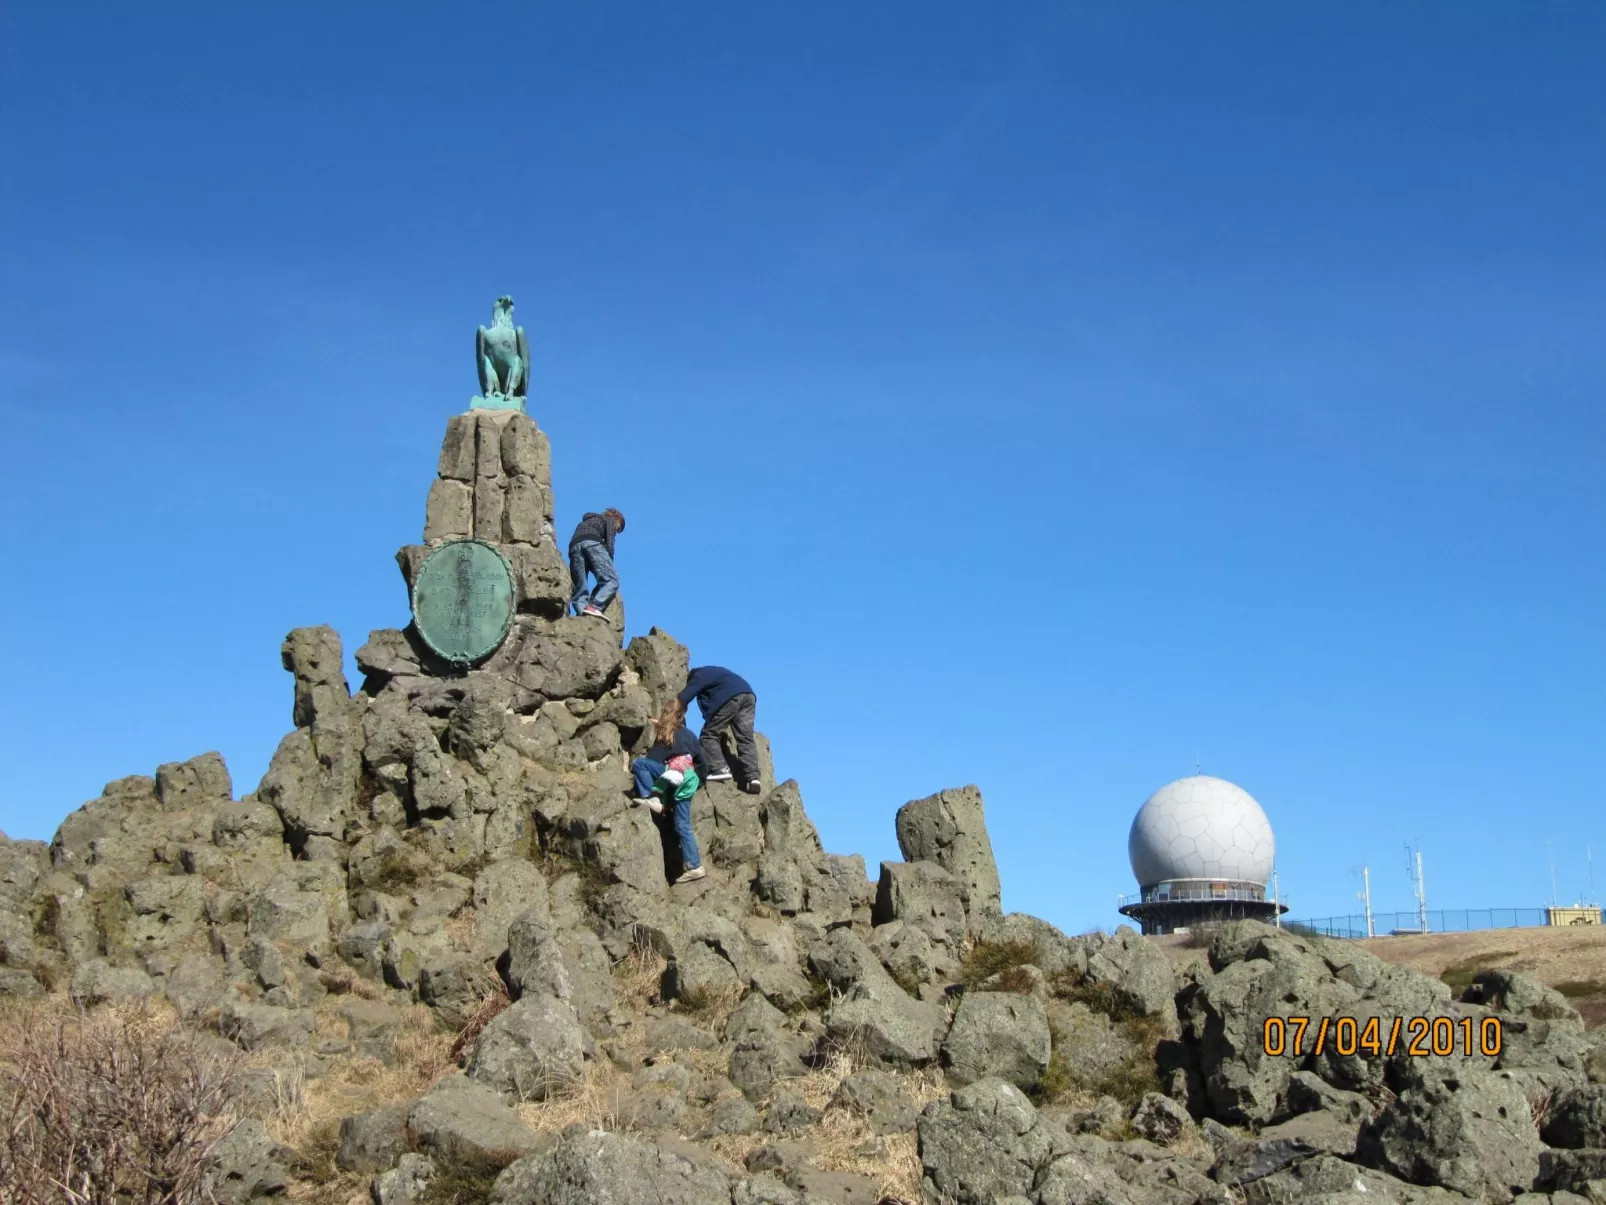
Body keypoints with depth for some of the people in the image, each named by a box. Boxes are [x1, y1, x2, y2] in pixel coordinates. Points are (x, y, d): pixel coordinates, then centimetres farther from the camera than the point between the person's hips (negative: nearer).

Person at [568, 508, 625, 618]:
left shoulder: (586, 521, 43)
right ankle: (593, 607, -34)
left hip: (573, 546, 6)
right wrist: (608, 566, 6)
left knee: (580, 588, 1)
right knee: (612, 579, -12)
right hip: (592, 543, -6)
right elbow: (609, 544, 8)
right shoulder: (610, 520, 26)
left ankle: (582, 611, -24)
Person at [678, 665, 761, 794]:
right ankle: (752, 777, -12)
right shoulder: (716, 671, 41)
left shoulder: (698, 676, 21)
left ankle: (720, 769, -15)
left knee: (709, 735, 1)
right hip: (749, 694, 7)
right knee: (746, 738, 2)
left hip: (730, 696, -7)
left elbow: (684, 698, 13)